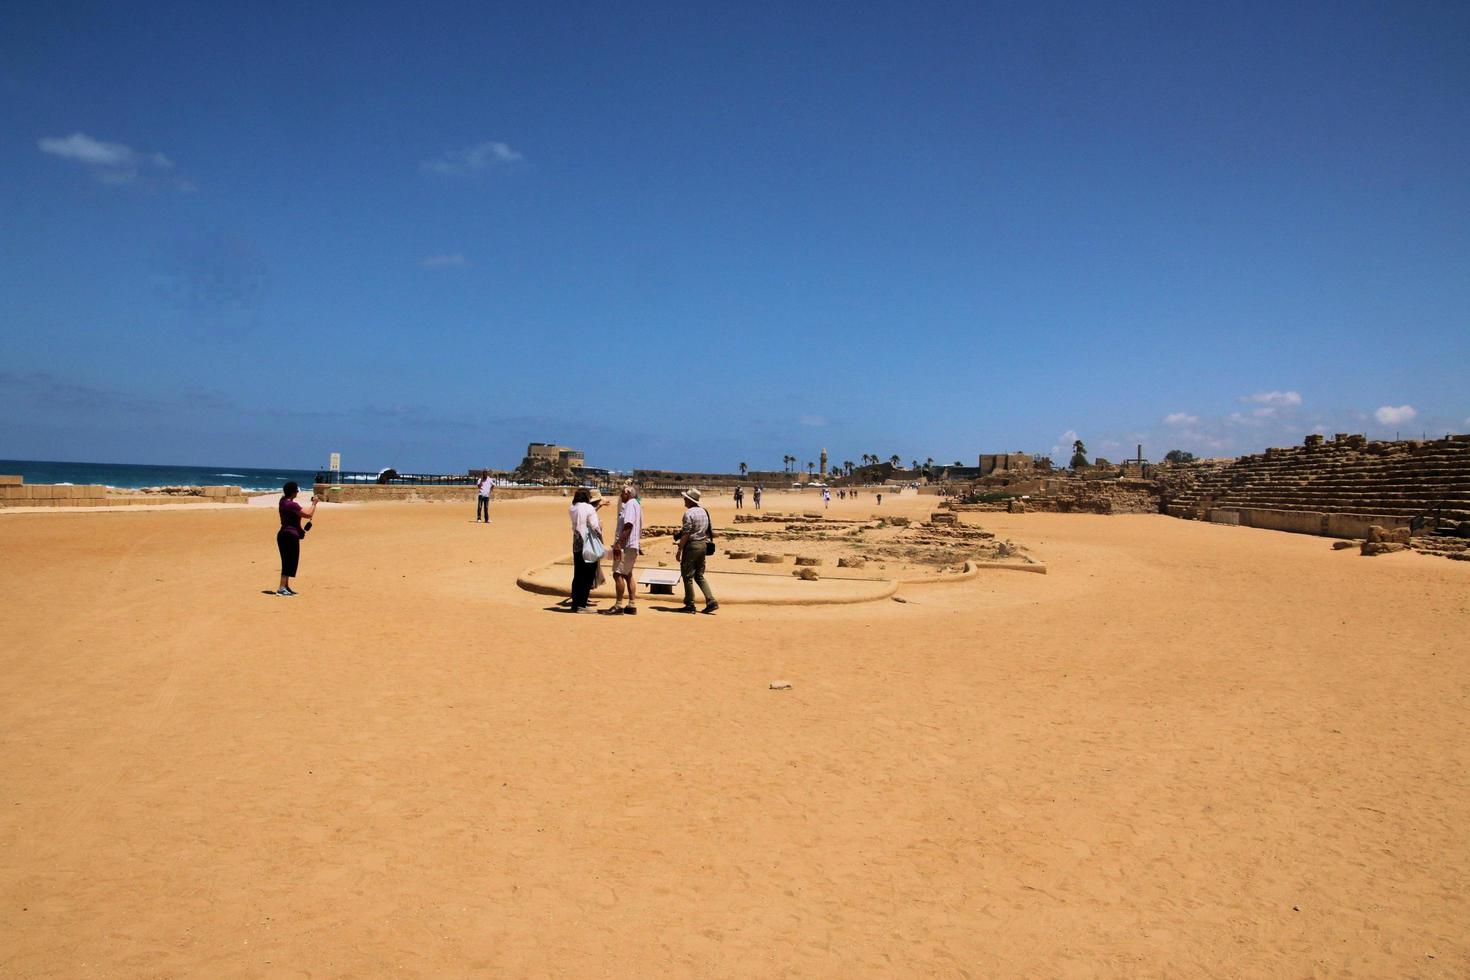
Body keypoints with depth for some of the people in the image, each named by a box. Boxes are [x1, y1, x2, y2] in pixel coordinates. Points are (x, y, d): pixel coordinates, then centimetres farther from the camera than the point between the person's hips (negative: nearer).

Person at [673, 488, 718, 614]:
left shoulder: (689, 514, -15)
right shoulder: (704, 512, 11)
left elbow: (686, 534, -18)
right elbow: (709, 531, 14)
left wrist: (679, 549, -13)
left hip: (692, 545, -8)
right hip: (703, 544, 8)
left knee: (687, 575, 2)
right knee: (699, 576, 15)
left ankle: (689, 605, 6)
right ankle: (711, 601, 5)